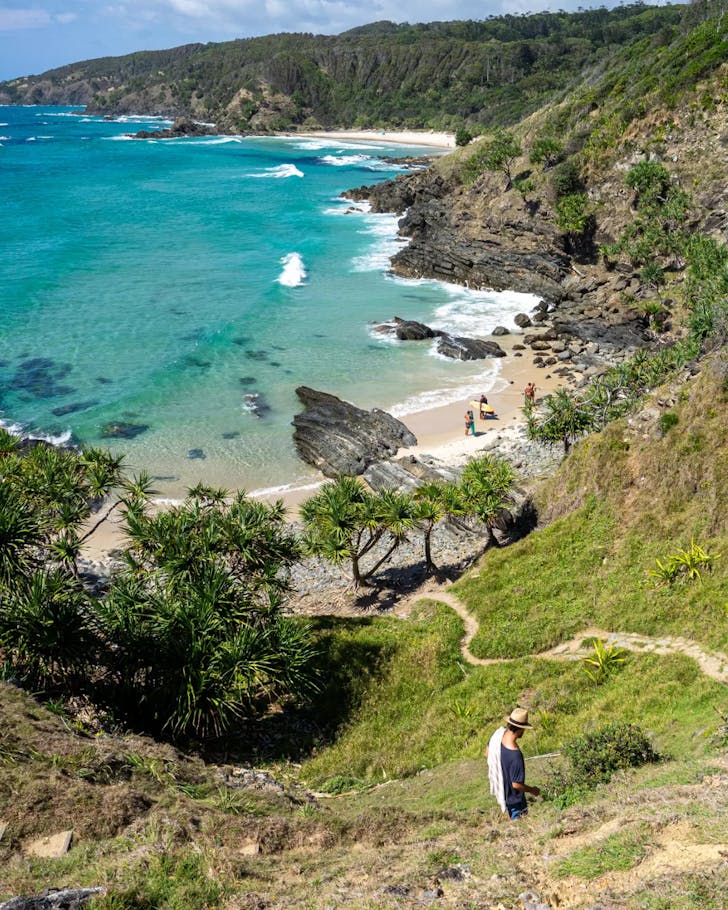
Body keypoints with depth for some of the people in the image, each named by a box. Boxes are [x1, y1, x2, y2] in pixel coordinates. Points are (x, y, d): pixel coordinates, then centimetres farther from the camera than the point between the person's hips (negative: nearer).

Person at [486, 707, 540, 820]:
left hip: (498, 784, 7)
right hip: (512, 796, -7)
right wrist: (532, 790, -10)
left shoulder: (499, 732, -19)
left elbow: (487, 754, 0)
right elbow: (516, 784, -29)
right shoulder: (515, 755, -40)